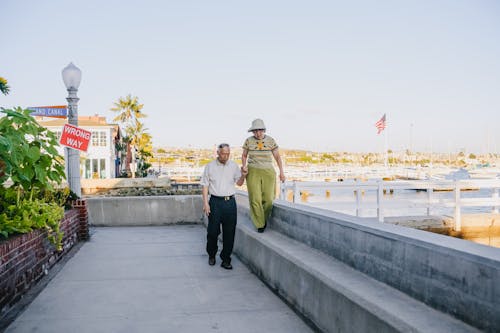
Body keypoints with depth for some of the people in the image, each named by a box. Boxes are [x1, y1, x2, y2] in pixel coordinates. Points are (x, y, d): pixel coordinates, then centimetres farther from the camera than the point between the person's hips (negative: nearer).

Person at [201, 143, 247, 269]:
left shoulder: (234, 166, 8)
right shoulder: (210, 166, 3)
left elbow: (239, 183, 14)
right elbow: (205, 186, 3)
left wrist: (243, 176, -8)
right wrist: (205, 203, -4)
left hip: (230, 202, 2)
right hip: (215, 201, -2)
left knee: (229, 232, 2)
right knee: (213, 231, 4)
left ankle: (226, 259, 11)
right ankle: (211, 255, 27)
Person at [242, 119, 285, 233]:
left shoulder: (271, 140, 0)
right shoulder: (248, 141, 1)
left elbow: (277, 156, 4)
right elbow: (244, 156, 12)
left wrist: (281, 172, -1)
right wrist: (244, 166, -7)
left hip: (268, 172, 0)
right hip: (253, 172, 0)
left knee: (268, 199, -2)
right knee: (255, 199, -6)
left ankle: (264, 218, 26)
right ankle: (260, 224, 10)